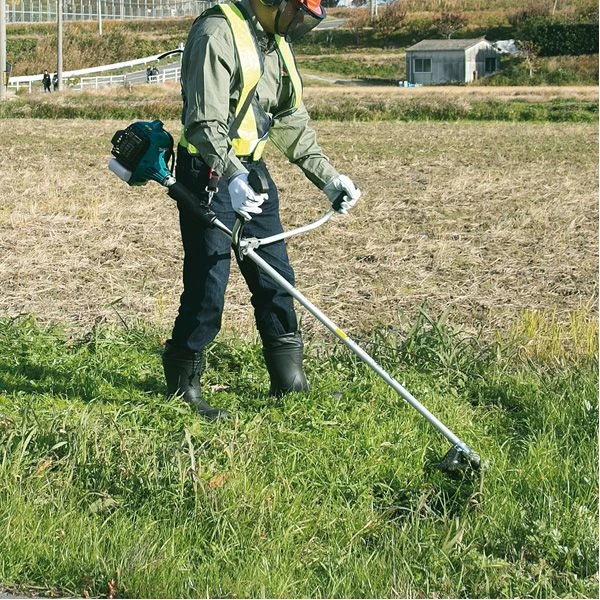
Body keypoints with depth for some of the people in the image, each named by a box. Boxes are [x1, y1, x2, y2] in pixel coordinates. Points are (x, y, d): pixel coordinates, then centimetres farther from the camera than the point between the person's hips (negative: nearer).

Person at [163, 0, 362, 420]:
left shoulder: (277, 43, 12)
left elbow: (291, 121, 18)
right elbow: (205, 121, -26)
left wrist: (327, 177, 11)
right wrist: (230, 177, -39)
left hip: (251, 169, 9)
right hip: (209, 172, -9)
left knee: (275, 275, 11)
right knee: (208, 283, -7)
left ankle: (290, 384, 21)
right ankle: (183, 388, 7)